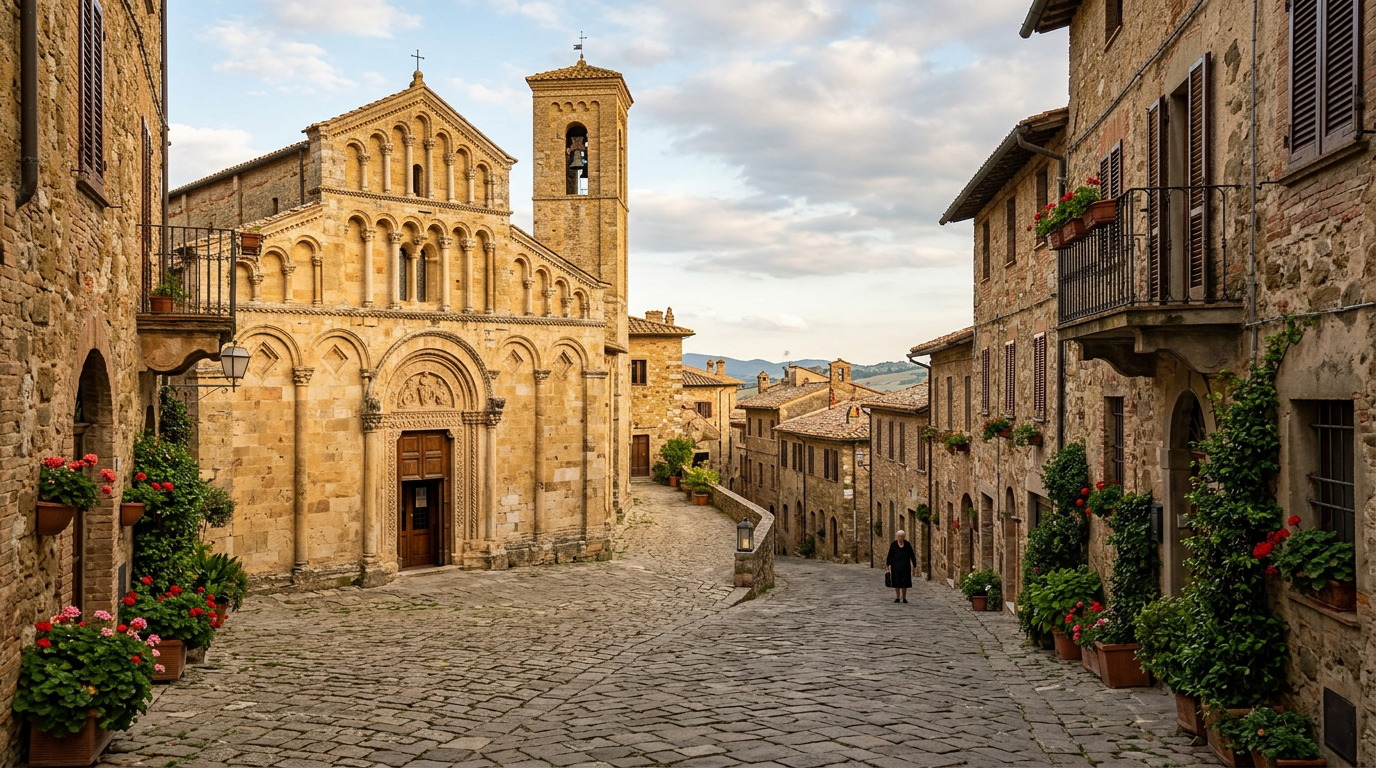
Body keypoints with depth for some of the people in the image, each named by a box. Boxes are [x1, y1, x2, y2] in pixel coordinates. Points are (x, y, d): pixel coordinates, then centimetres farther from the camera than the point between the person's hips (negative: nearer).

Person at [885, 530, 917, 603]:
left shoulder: (907, 544, 0)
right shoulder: (893, 545, -2)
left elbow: (912, 555, 4)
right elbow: (890, 556, -1)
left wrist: (914, 565, 0)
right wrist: (887, 565, -4)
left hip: (905, 566, 0)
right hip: (896, 566, 0)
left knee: (904, 582, 1)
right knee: (896, 582, 2)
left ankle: (904, 598, 12)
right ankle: (897, 598, 13)